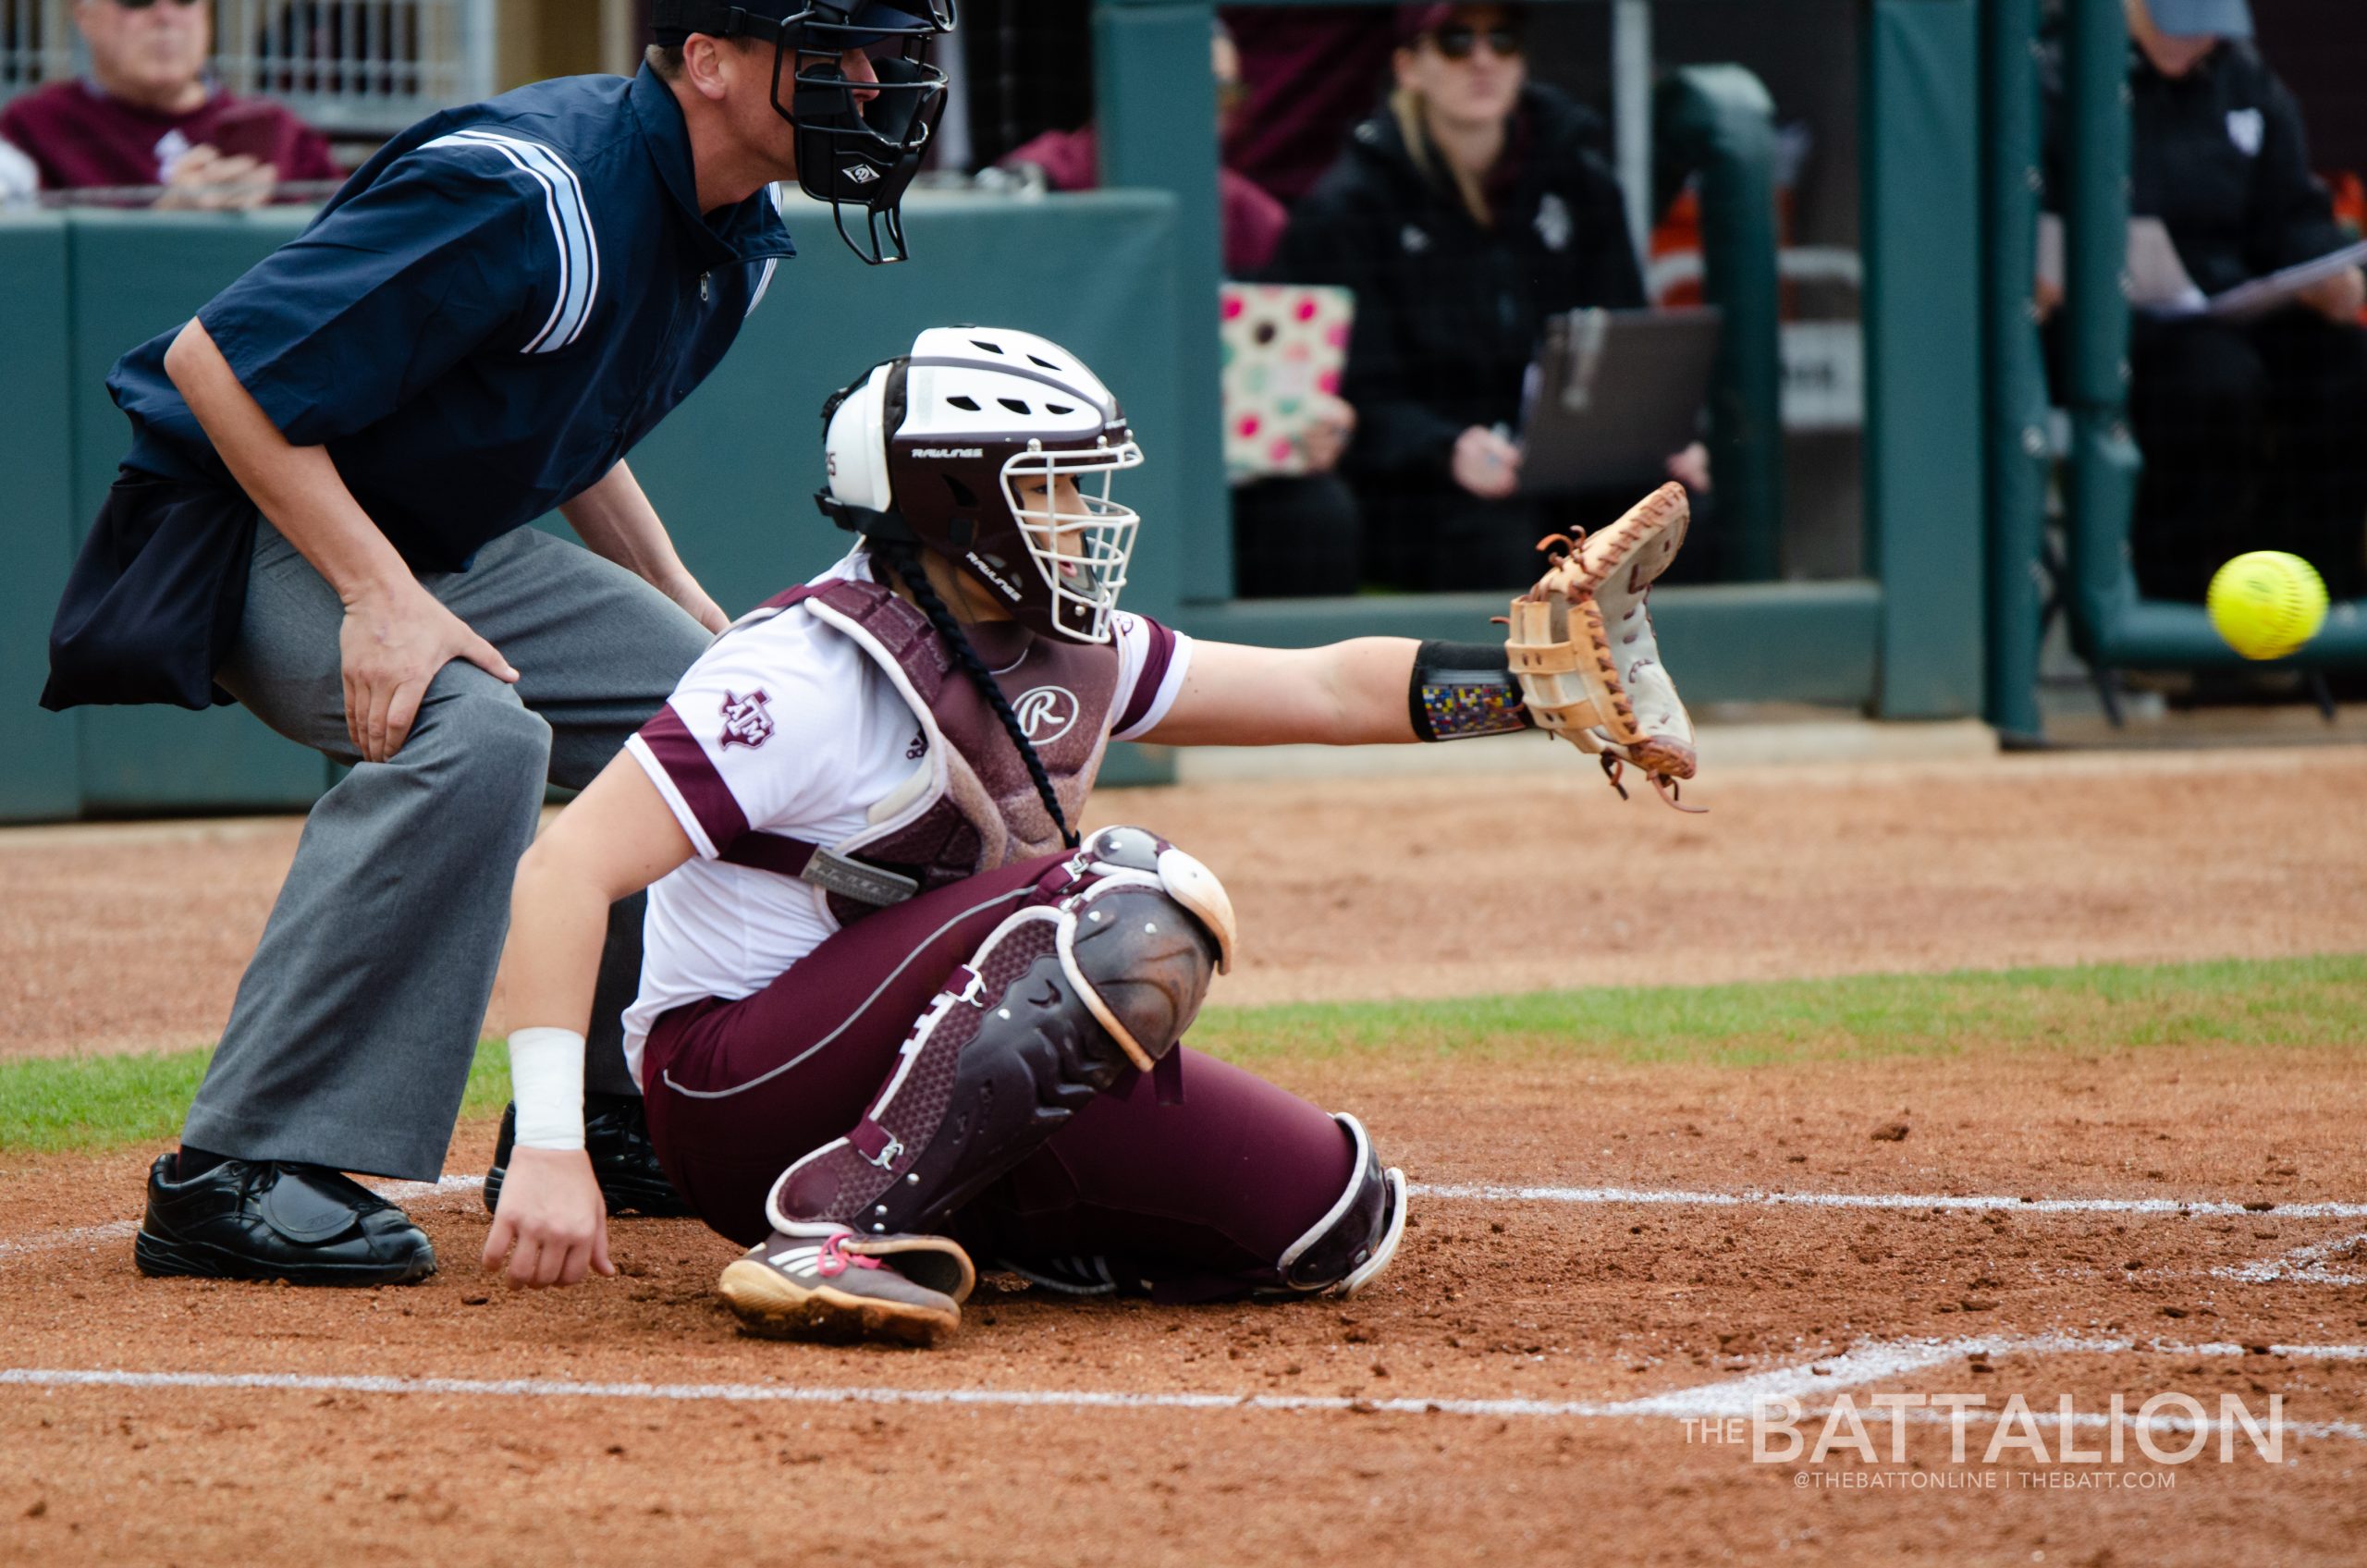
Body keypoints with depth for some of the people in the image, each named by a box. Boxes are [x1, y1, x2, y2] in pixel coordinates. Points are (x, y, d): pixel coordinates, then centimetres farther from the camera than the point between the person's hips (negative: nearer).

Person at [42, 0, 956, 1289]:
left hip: (456, 545, 10)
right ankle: (238, 1175, -32)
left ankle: (604, 1122, 16)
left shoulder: (737, 231, 0)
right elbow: (215, 362, -29)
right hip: (260, 535, -9)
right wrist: (381, 597, -33)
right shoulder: (530, 193, -29)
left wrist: (682, 608, 8)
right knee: (469, 732, -34)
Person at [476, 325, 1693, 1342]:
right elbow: (566, 870, -25)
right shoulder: (813, 674, -18)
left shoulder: (1068, 657, 8)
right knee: (1135, 908, -29)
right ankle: (838, 1230, -31)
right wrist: (549, 1151, -34)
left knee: (1337, 1216, -1)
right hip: (738, 1102, -9)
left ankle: (965, 1220, 12)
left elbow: (1325, 691, 14)